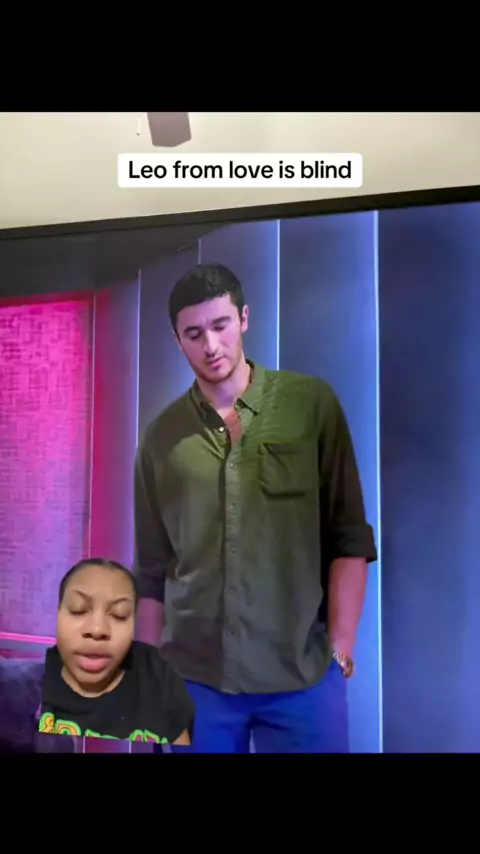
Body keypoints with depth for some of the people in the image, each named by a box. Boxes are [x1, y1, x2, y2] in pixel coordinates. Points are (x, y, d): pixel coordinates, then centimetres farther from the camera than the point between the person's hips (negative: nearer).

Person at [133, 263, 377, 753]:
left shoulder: (312, 404, -3)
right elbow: (152, 569, 6)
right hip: (193, 676, 2)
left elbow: (350, 537, -3)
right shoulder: (161, 437, 2)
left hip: (303, 674, -1)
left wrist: (340, 650, -7)